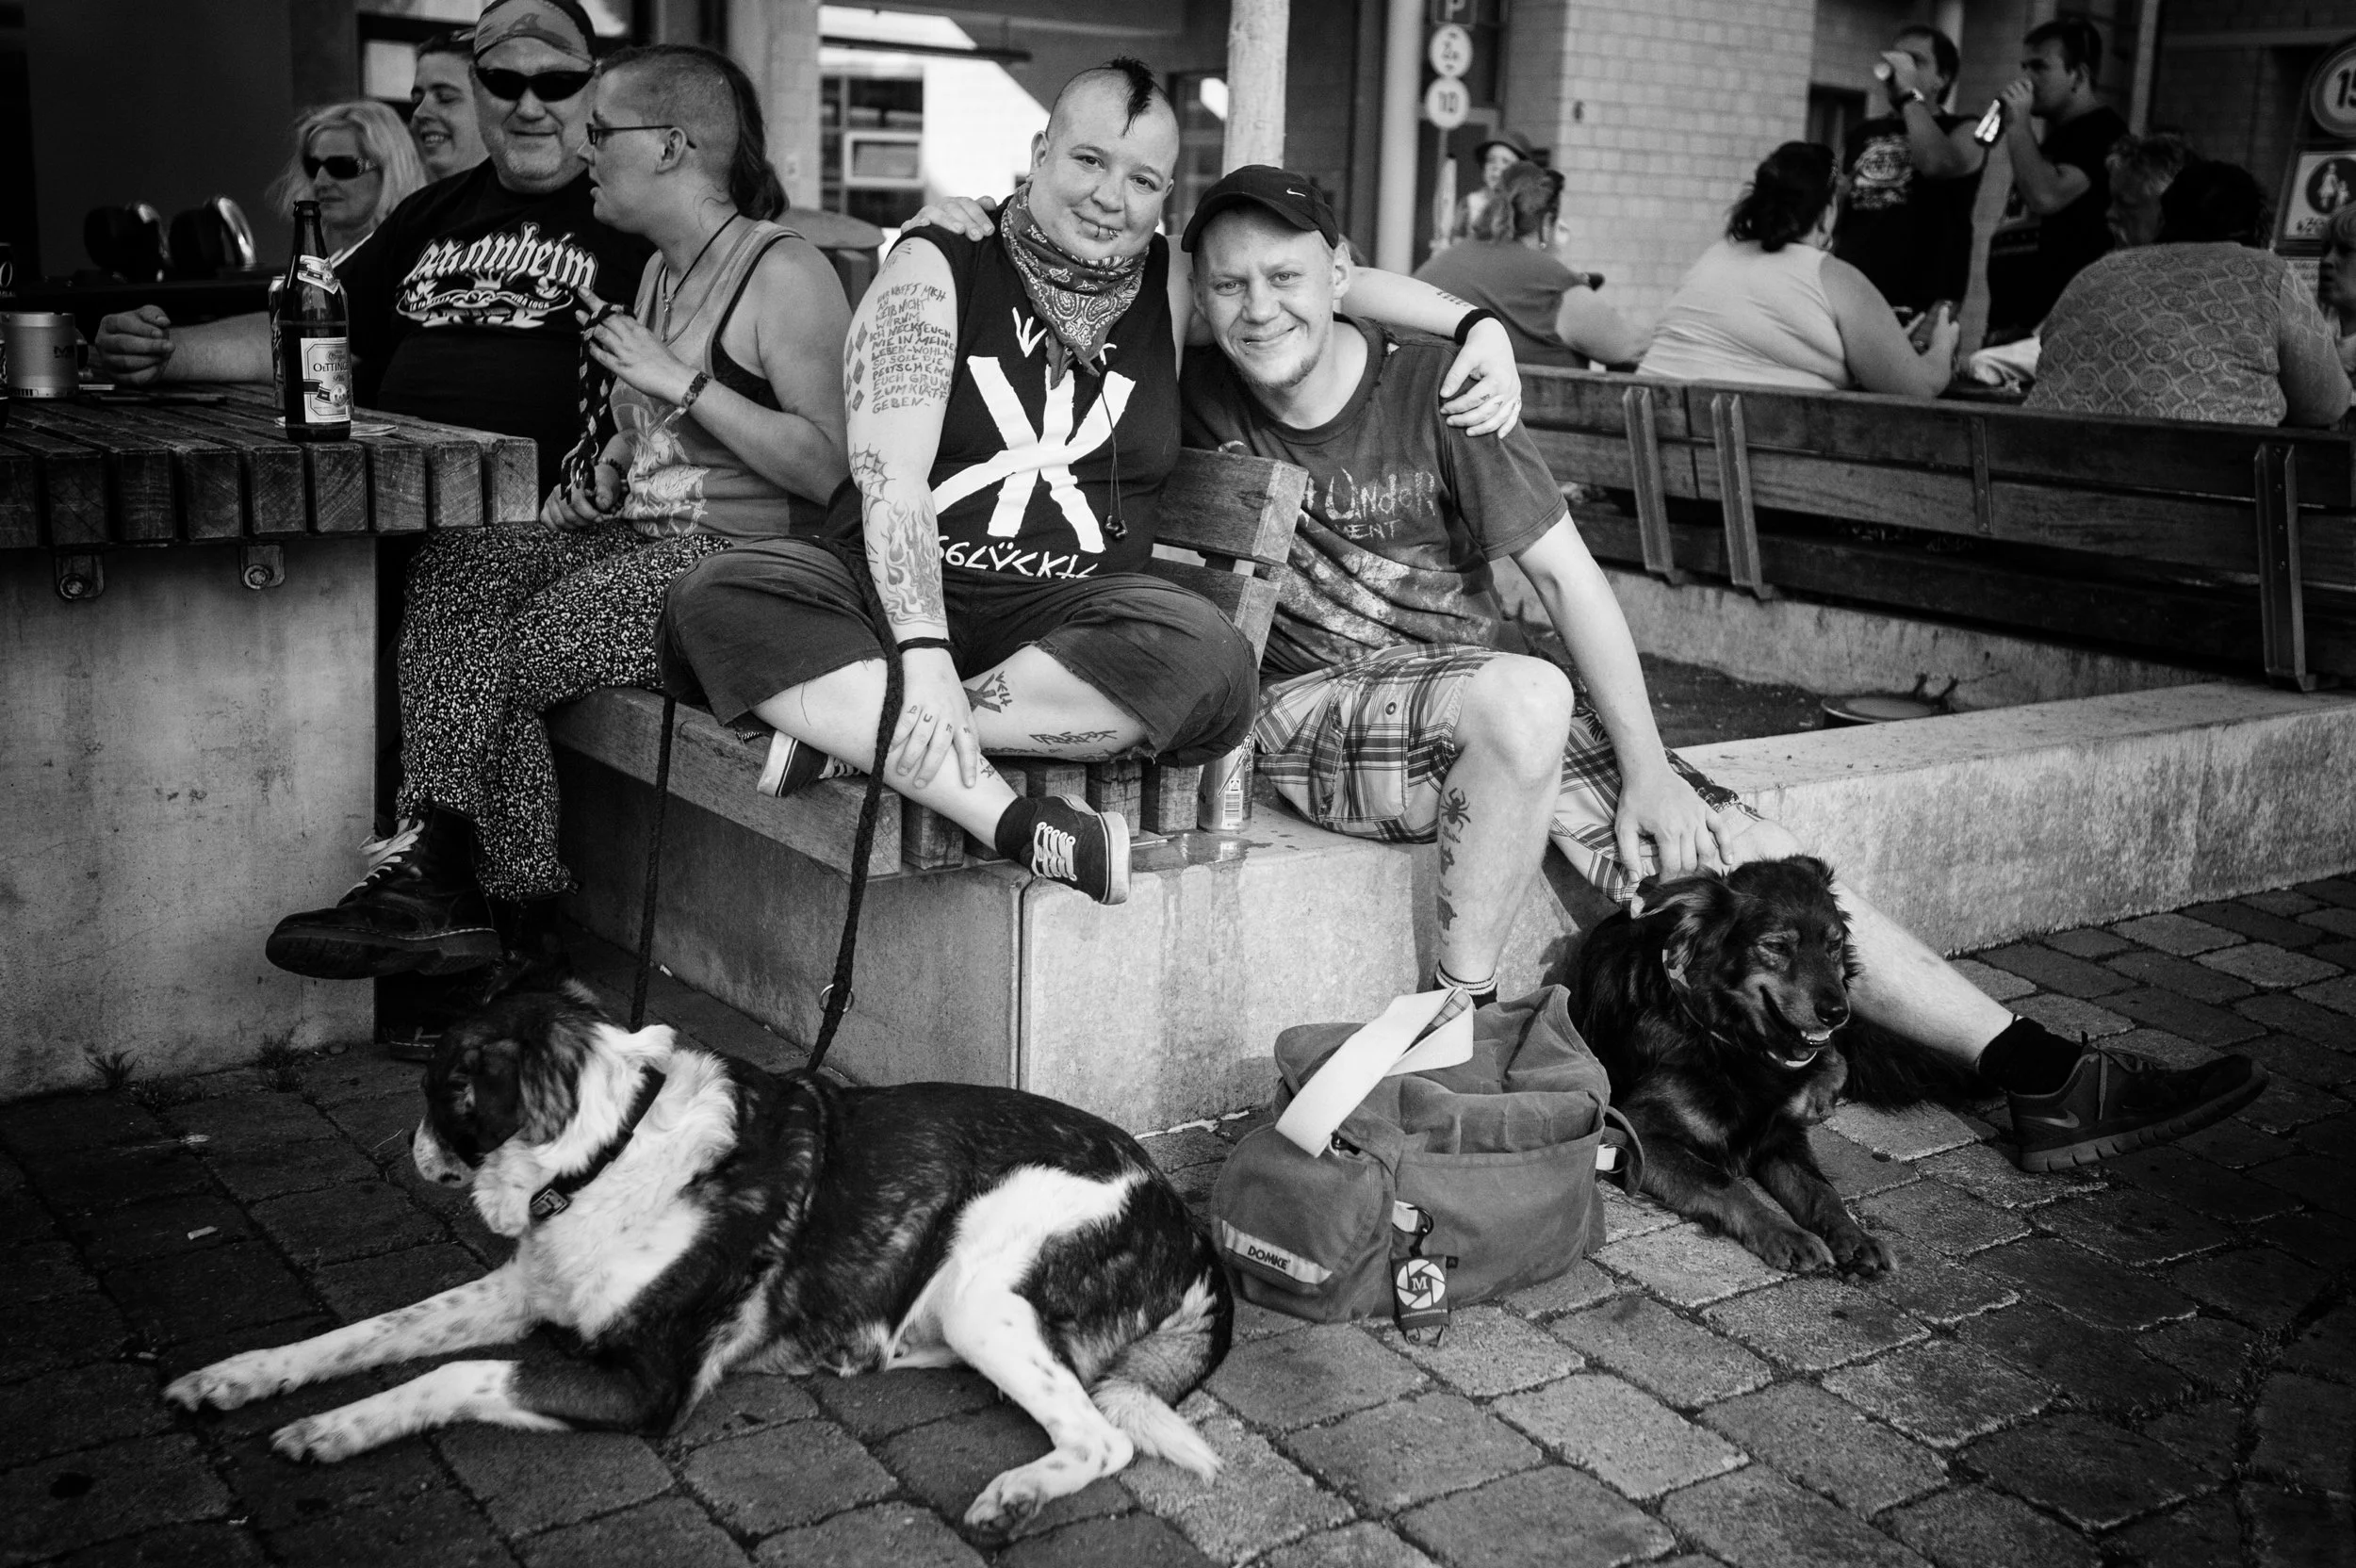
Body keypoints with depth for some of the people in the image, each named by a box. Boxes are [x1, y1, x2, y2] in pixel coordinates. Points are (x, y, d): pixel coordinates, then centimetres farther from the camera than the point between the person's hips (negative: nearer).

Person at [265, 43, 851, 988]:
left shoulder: (783, 273, -9)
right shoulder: (661, 273, 20)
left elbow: (832, 470, -19)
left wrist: (681, 382, -19)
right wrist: (603, 478, 11)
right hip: (636, 538, 9)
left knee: (497, 655, -21)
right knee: (446, 570, -13)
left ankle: (445, 885, -2)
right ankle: (438, 879, -21)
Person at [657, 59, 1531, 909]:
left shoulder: (1177, 288, 11)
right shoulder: (938, 264, 0)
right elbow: (890, 478, -11)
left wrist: (1480, 324, 0)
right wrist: (924, 652, -25)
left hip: (1066, 620, 2)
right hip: (900, 593, -1)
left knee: (1206, 659, -32)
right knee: (718, 599, -31)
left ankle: (849, 727, -25)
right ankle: (1012, 824, -40)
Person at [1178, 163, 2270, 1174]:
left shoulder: (1434, 387, -7)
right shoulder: (1202, 399, -5)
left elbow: (1565, 571, -6)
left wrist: (1648, 771, -11)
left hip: (1496, 712, 2)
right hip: (1314, 713, -2)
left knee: (1724, 844, -10)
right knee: (1525, 695, -35)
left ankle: (2035, 1072, -3)